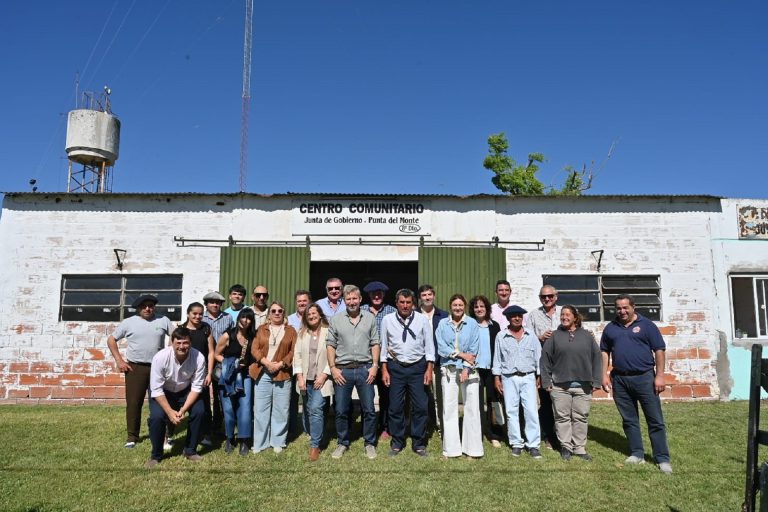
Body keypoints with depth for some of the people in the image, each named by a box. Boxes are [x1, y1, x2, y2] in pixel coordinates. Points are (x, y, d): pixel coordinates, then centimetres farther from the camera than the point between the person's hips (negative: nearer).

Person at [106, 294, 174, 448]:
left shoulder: (163, 320, 1)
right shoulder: (128, 322, 1)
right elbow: (111, 339, 7)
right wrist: (119, 360, -1)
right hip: (135, 367, 0)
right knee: (133, 402, 2)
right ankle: (132, 436, 13)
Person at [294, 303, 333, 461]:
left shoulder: (328, 332, -5)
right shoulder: (302, 333, 9)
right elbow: (297, 355, 5)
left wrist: (323, 375, -12)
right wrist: (300, 377, -4)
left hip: (321, 378, -5)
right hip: (306, 379, 5)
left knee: (316, 409, -13)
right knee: (308, 411, 11)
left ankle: (315, 445, -4)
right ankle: (314, 438, 28)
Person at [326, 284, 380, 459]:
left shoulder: (370, 318, 5)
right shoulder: (336, 320, 3)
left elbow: (375, 344, 5)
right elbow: (330, 345, 2)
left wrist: (374, 366, -3)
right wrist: (333, 368, -5)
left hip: (365, 369, 0)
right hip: (343, 370, 0)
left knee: (369, 410, 4)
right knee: (341, 410, 7)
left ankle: (370, 444, 20)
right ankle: (342, 443, 23)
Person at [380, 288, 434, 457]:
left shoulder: (422, 320, -4)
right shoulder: (387, 320, -3)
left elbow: (429, 345, -1)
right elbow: (384, 345, 2)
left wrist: (429, 369, -5)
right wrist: (384, 370, 0)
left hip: (418, 367, 0)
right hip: (395, 367, 1)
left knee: (420, 407, 3)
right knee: (395, 407, 7)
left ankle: (419, 444, 20)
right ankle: (397, 443, 24)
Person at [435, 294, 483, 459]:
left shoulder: (472, 324, 3)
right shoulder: (442, 324, 4)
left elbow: (474, 350, -2)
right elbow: (441, 348, -3)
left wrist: (466, 369, -10)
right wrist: (461, 354, -9)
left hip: (468, 370, 0)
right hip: (449, 369, 1)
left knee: (472, 407, 1)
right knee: (449, 408, 3)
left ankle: (472, 447, 12)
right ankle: (451, 448, 12)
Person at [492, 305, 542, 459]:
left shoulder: (531, 335, 7)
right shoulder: (501, 336, 3)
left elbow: (538, 356, 9)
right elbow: (497, 358, 5)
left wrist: (539, 376, 5)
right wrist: (497, 378, 2)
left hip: (528, 377, 0)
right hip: (509, 378, 0)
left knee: (531, 411, -4)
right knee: (512, 411, 5)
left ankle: (533, 445, 4)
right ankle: (516, 443, 16)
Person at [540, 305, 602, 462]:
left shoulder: (586, 335, 6)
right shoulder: (555, 336, 2)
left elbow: (596, 358, 6)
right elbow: (545, 359, 2)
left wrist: (596, 381, 1)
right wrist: (546, 381, -2)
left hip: (583, 385, 1)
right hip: (560, 385, -1)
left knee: (581, 417, 8)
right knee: (562, 417, 5)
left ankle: (580, 448, 19)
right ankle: (566, 447, 16)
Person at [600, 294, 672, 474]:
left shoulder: (646, 325, 0)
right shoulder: (610, 328, 10)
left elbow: (659, 350, -2)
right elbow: (604, 352, 14)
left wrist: (659, 376, -8)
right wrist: (604, 374, 6)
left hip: (644, 378, -3)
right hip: (620, 380, 4)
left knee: (655, 420, 1)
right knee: (629, 420, 10)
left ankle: (662, 459, 7)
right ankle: (637, 454, 21)